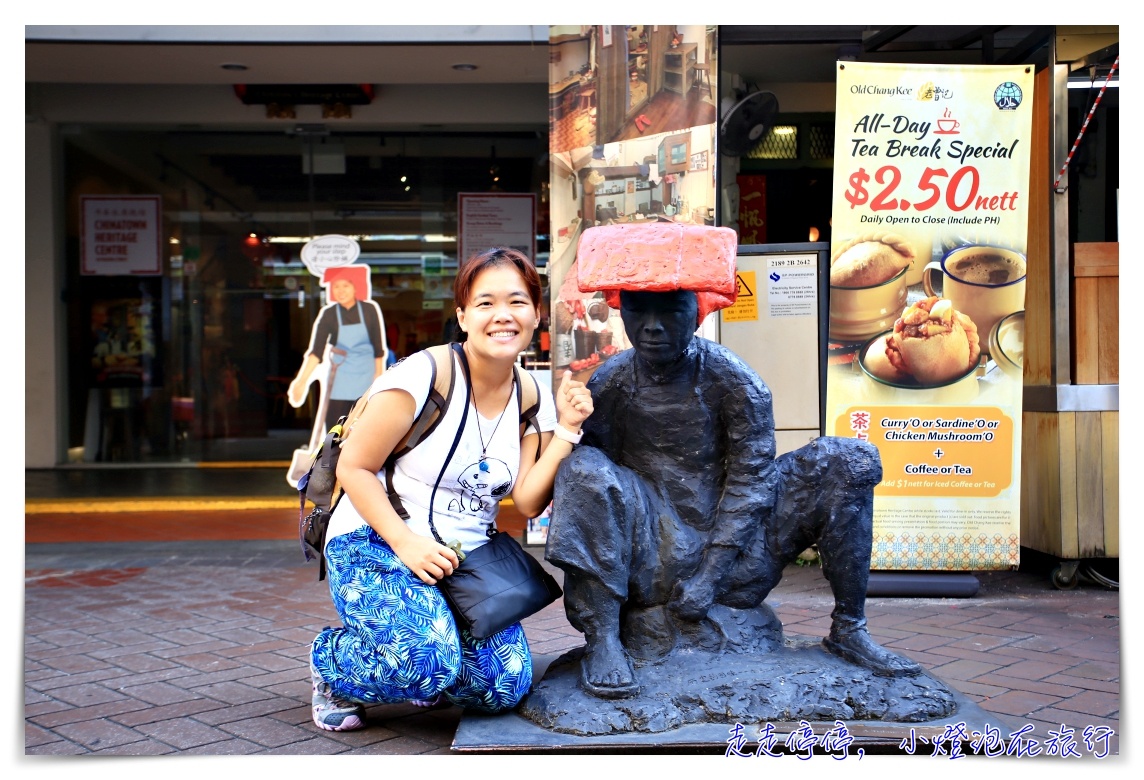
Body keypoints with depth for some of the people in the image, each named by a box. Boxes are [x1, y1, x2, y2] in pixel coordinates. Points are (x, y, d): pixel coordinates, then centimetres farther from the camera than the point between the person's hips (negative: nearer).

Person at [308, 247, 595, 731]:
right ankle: (329, 664, 3)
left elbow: (528, 502, -4)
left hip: (466, 561, 6)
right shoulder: (425, 375, -15)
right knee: (430, 661, -30)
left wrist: (566, 430, -13)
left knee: (505, 686, -13)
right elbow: (353, 468, -12)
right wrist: (408, 545, -21)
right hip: (374, 546, -5)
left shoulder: (534, 401, 3)